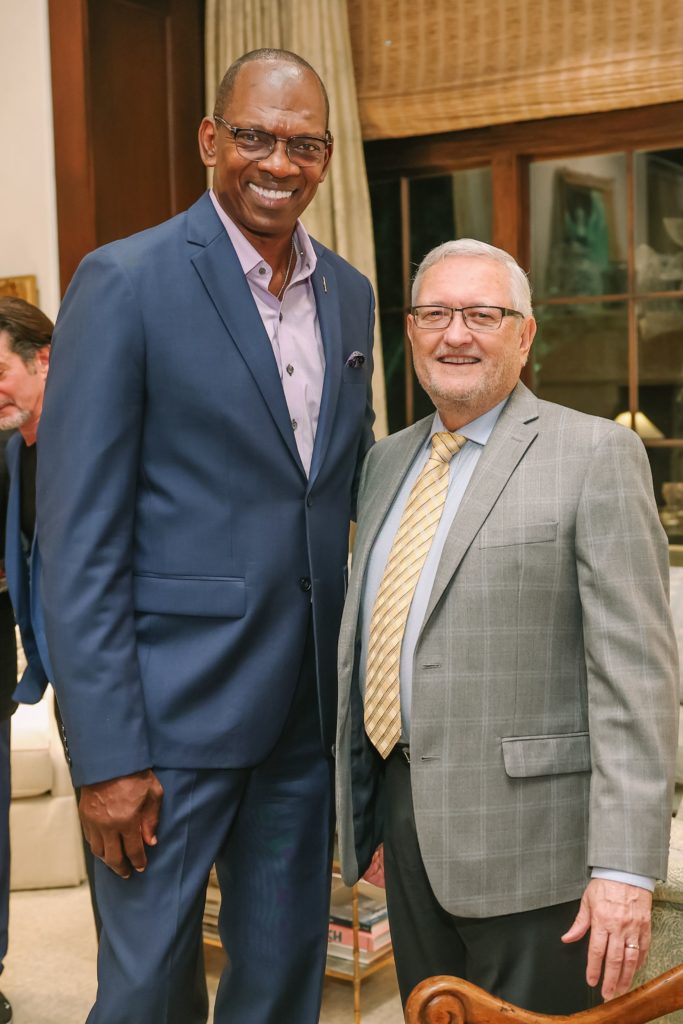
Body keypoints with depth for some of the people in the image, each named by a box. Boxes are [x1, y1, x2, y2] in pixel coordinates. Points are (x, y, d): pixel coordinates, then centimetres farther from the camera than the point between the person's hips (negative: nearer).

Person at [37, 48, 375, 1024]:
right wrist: (108, 756, -16)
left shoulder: (349, 293, 9)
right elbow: (78, 540, -13)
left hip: (308, 713, 6)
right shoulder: (125, 282, -10)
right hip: (170, 718, -5)